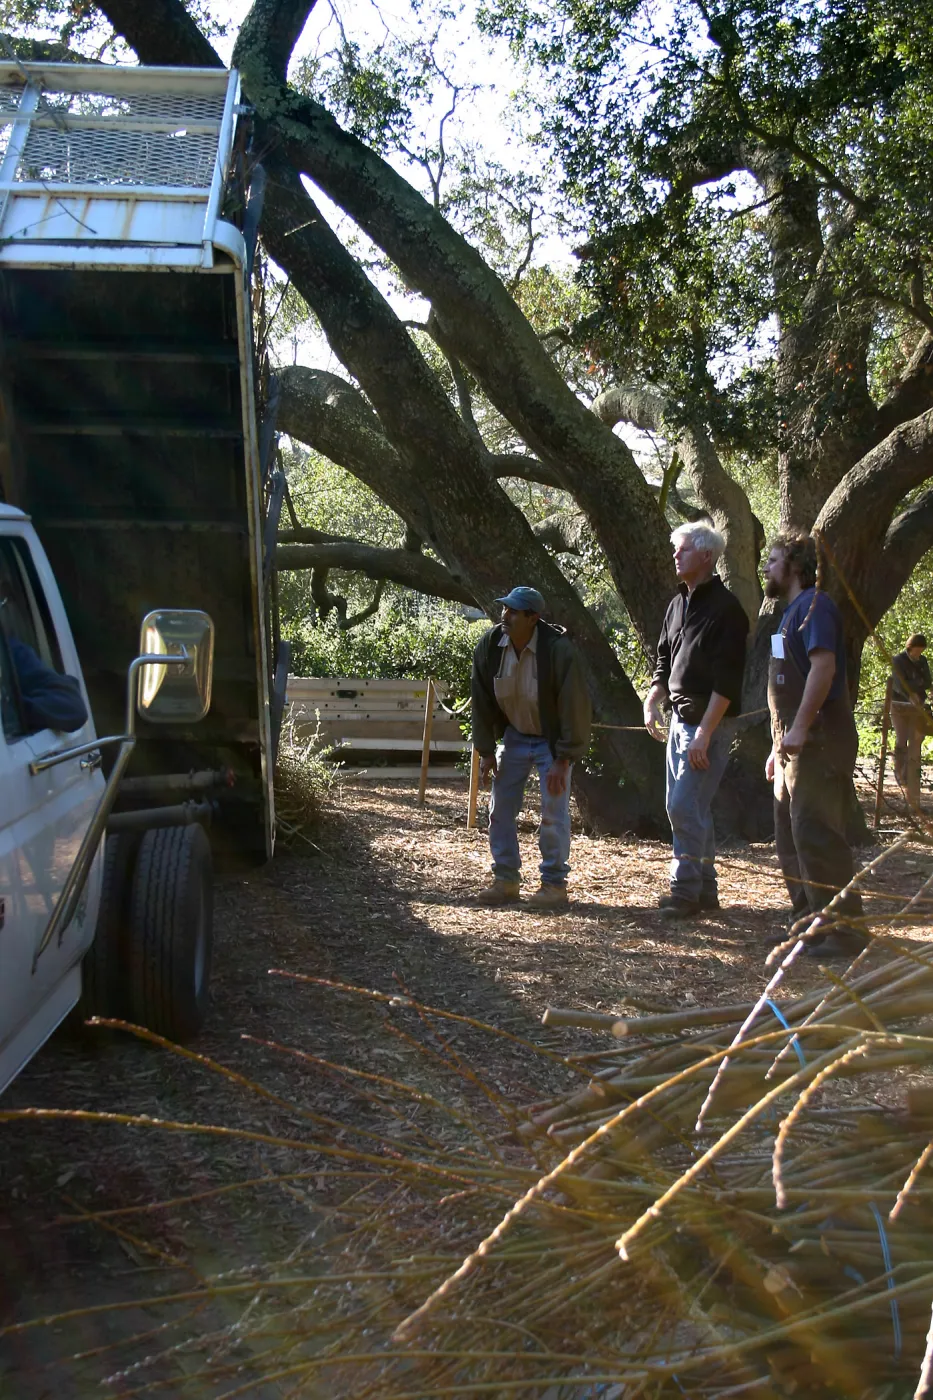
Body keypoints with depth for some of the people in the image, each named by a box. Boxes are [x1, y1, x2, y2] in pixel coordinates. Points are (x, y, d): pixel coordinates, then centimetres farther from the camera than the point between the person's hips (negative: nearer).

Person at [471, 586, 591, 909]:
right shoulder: (489, 646, -13)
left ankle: (554, 884, 5)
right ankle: (506, 879, 14)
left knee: (553, 812, -7)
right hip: (514, 736, 5)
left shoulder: (558, 649, -27)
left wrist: (563, 759, -23)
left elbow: (574, 706, -23)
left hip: (552, 739, -5)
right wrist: (486, 751, -2)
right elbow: (482, 701, -2)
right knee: (500, 808, 3)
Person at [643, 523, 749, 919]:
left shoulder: (725, 607, -13)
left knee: (685, 806, -11)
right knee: (687, 806, 11)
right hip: (681, 718, 9)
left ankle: (686, 891, -2)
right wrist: (652, 702, 2)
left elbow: (726, 679, -18)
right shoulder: (678, 604, 13)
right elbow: (664, 661, 19)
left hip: (710, 723, -9)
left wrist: (705, 732, -23)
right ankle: (705, 890, 20)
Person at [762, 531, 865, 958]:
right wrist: (779, 746, 22)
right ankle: (809, 921, 20)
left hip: (817, 742, -10)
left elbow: (823, 665, -23)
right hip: (794, 746, 10)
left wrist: (799, 728, -27)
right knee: (791, 837, 13)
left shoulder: (814, 605, -9)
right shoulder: (792, 612, 22)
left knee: (816, 835, -11)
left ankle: (842, 929, -7)